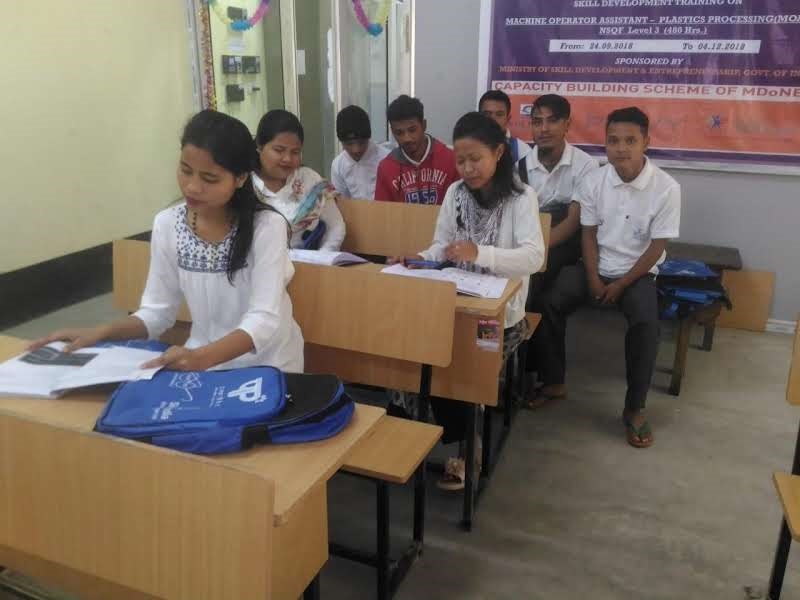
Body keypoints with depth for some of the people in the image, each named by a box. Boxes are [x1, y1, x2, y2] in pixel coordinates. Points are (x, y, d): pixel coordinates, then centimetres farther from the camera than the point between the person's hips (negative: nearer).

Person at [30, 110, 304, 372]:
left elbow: (264, 320, -23)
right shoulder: (167, 225, -2)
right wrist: (103, 332, -16)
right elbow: (157, 311, 2)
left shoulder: (266, 226, -15)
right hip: (202, 362, 3)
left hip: (267, 367, -3)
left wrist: (202, 356, -38)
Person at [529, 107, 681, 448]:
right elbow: (588, 234, 0)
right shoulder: (593, 181, -6)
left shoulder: (666, 188, -14)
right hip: (595, 266, 3)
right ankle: (554, 382, 0)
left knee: (645, 323, -30)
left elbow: (656, 247, -10)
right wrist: (593, 279, -10)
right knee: (549, 304, -20)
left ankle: (634, 408, -12)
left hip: (637, 272, -2)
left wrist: (621, 284, -14)